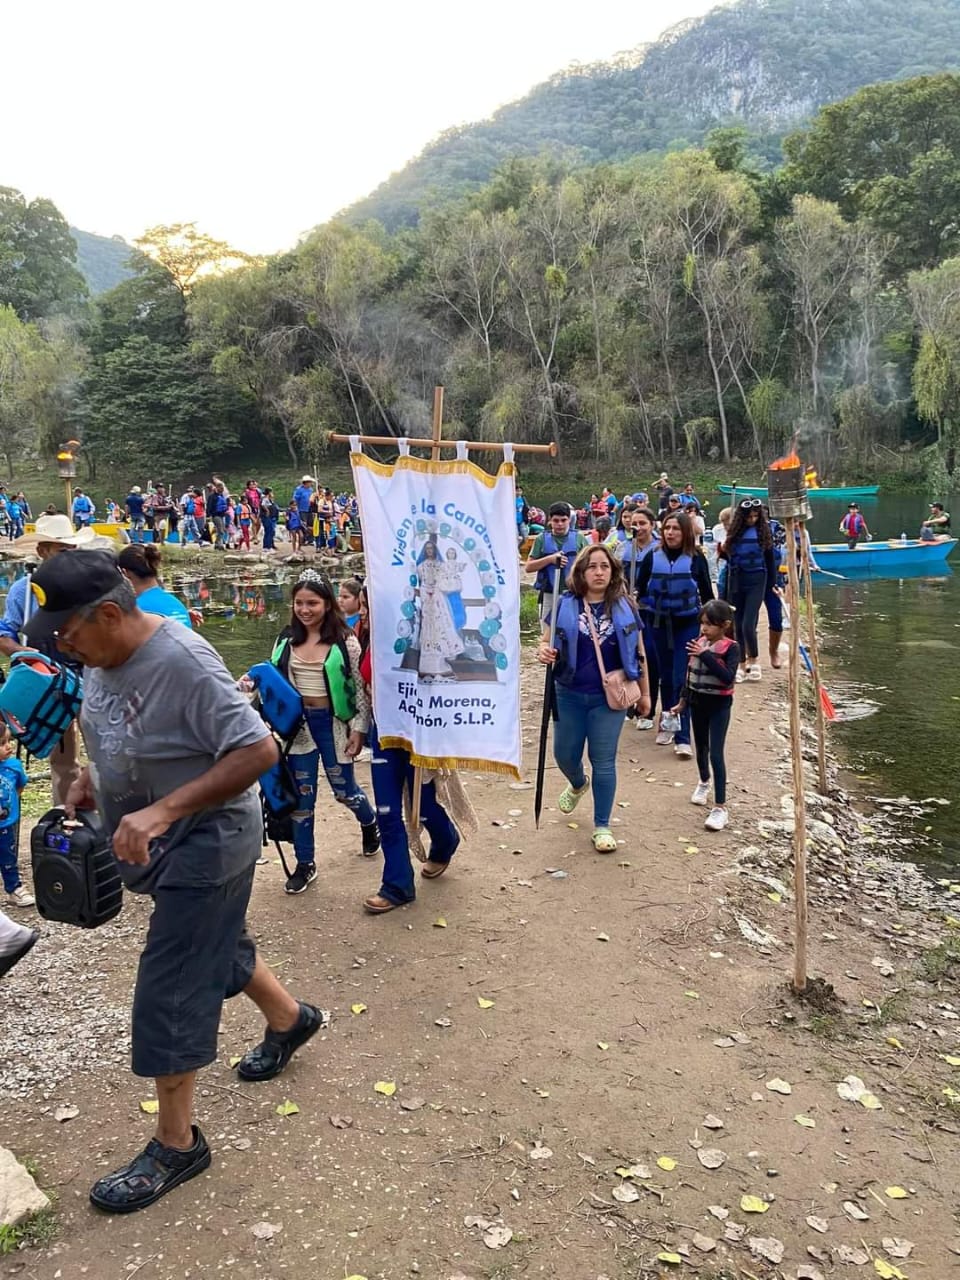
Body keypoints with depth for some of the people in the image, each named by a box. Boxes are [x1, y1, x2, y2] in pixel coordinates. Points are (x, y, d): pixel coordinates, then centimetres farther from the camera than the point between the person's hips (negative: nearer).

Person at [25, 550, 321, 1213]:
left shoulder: (181, 661, -30)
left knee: (169, 996, -1)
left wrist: (163, 811, -35)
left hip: (204, 844, -9)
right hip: (163, 843, 9)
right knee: (217, 946, 26)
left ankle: (176, 1145, 19)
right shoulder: (105, 654, -4)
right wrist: (92, 776, -2)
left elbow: (259, 749, -32)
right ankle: (290, 1019, 52)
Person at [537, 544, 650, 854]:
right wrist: (543, 653, -22)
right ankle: (578, 784, 48)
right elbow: (545, 642, 2)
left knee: (603, 761, 3)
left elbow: (638, 653, 5)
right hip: (569, 694, 1)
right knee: (565, 754, 11)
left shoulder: (624, 607, -2)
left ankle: (602, 826, 17)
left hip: (608, 697, -1)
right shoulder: (565, 605, -4)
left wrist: (645, 692, 8)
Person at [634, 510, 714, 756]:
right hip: (660, 624, 3)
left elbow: (706, 592, 2)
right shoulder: (653, 557, -1)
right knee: (666, 677, 12)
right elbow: (640, 590, 8)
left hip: (688, 624, -2)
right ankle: (666, 724, 28)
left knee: (682, 679, -8)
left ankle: (682, 738, -6)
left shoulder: (696, 558, -6)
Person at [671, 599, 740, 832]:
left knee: (716, 753, -11)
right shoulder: (699, 641, 0)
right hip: (697, 701, 6)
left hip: (719, 704, -5)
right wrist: (683, 700, 15)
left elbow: (728, 677, -29)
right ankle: (704, 782, 49)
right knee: (701, 748, 22)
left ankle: (720, 807, -8)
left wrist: (706, 655, -32)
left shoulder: (731, 647, -15)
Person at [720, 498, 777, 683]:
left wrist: (773, 583, 3)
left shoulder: (763, 530, -3)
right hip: (736, 580, 3)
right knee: (738, 626, 7)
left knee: (748, 625, -11)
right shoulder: (735, 531, 3)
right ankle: (742, 665, 17)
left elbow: (770, 559, 3)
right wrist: (723, 551, -2)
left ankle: (754, 660, 11)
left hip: (756, 581, -3)